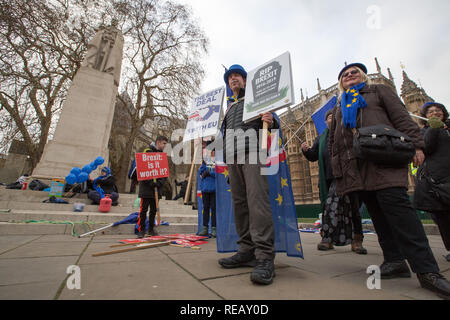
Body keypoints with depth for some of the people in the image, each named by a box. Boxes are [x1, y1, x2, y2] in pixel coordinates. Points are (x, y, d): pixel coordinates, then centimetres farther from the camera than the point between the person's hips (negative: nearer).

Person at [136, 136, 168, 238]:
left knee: (154, 210, 11)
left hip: (157, 188, 5)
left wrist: (160, 182, -6)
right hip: (146, 187, -5)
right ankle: (141, 230, 10)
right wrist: (150, 182, -17)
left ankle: (151, 229, 22)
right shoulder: (147, 151, -5)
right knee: (144, 209, -1)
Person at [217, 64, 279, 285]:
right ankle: (246, 250, 5)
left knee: (257, 200, -18)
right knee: (239, 202, 0)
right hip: (232, 157, 6)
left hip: (252, 151, -6)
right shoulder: (229, 109, 33)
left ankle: (264, 256, -18)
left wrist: (271, 122, -15)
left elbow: (271, 122, 8)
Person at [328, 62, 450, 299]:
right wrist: (336, 165, 12)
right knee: (377, 212, 2)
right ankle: (395, 261, 9)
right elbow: (333, 140, 22)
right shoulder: (339, 106, 28)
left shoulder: (379, 91, 19)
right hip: (353, 166, 4)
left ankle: (426, 269, -9)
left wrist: (415, 144, -7)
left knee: (396, 205, -15)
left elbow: (402, 117, 6)